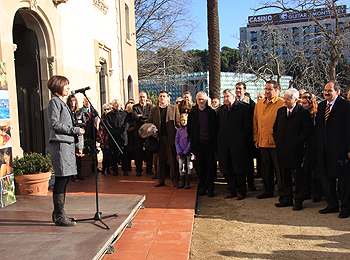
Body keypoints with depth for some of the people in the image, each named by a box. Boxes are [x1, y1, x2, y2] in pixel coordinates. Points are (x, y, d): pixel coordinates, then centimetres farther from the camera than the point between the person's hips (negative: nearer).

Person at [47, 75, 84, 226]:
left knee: (64, 179, 10)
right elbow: (55, 124, -14)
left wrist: (76, 146, 22)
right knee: (61, 179, -8)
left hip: (67, 144, 9)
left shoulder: (62, 103, 24)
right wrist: (75, 130, -11)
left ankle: (58, 214, 17)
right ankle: (59, 216, -2)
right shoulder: (54, 102, -4)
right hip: (60, 144, -9)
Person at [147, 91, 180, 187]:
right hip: (159, 137, 2)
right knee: (160, 159, 7)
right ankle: (161, 180, 16)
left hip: (170, 137, -2)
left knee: (173, 159, 0)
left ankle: (175, 180, 10)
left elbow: (178, 123, 3)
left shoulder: (174, 108, 6)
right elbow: (149, 123, 16)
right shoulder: (153, 109, 13)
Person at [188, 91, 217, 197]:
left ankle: (210, 188, 10)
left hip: (209, 143, -1)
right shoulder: (192, 113, 7)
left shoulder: (212, 112, 5)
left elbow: (215, 128, 5)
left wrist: (214, 141, -2)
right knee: (200, 166, 6)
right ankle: (202, 187, 16)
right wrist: (193, 140, 5)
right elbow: (189, 129, 12)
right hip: (198, 144, 1)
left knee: (210, 166, 2)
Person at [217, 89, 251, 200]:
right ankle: (231, 191, 20)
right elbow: (218, 126, 18)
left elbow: (247, 126, -4)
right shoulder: (221, 110, 15)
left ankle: (241, 192, 13)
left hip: (238, 143, -5)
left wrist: (242, 138, -10)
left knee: (239, 168, 1)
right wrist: (219, 139, 7)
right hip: (224, 144, 5)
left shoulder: (243, 108, -1)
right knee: (227, 169, 8)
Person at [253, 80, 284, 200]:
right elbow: (255, 122, 17)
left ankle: (283, 192, 15)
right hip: (263, 142, 6)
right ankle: (268, 190, 27)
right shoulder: (259, 104, 12)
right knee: (266, 168, 14)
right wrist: (256, 138, 12)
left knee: (279, 168, 2)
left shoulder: (282, 103, -5)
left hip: (276, 142, -5)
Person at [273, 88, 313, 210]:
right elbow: (275, 127, 20)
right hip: (282, 149, 6)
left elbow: (308, 130, -11)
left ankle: (298, 201, 16)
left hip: (295, 150, -6)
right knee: (285, 175, 13)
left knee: (298, 176, 4)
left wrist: (298, 141, -14)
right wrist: (277, 139, 9)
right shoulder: (280, 111, 11)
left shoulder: (304, 112, -7)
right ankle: (287, 199, 24)